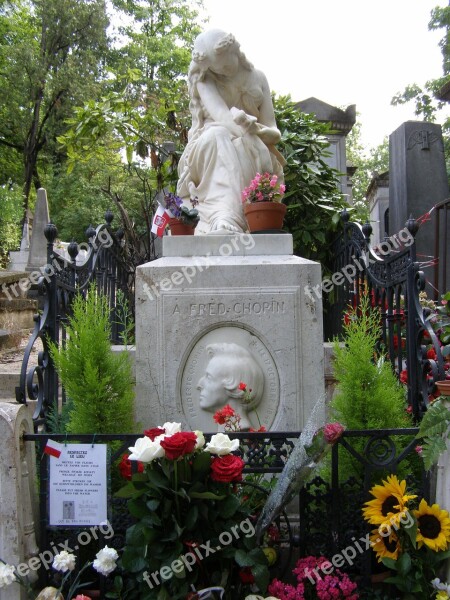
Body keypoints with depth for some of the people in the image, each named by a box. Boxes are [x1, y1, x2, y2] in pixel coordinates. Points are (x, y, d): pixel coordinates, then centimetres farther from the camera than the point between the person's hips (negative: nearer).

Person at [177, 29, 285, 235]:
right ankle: (224, 223, -57)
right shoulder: (204, 82, 3)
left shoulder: (257, 78, 10)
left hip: (253, 151, 2)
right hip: (209, 148, -1)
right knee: (219, 136, -35)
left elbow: (274, 131, 3)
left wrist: (257, 131, -21)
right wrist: (246, 129, -37)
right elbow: (221, 115, -17)